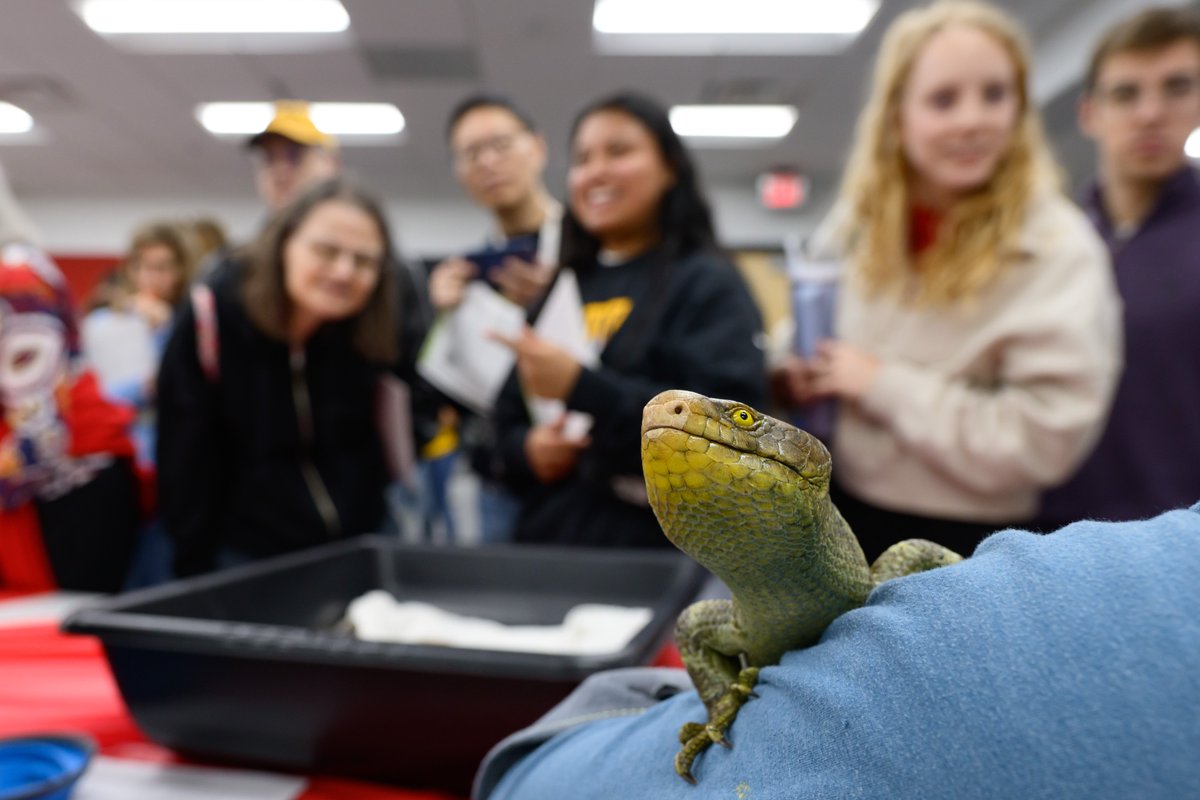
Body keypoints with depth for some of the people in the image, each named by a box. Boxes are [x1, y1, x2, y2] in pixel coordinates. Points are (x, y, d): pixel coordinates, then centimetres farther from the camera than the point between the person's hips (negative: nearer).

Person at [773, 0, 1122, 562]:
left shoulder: (1057, 251, -18)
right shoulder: (858, 222, -4)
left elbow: (1042, 439, -25)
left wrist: (882, 384, -22)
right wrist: (806, 374, -8)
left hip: (967, 542, -4)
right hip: (844, 511, 5)